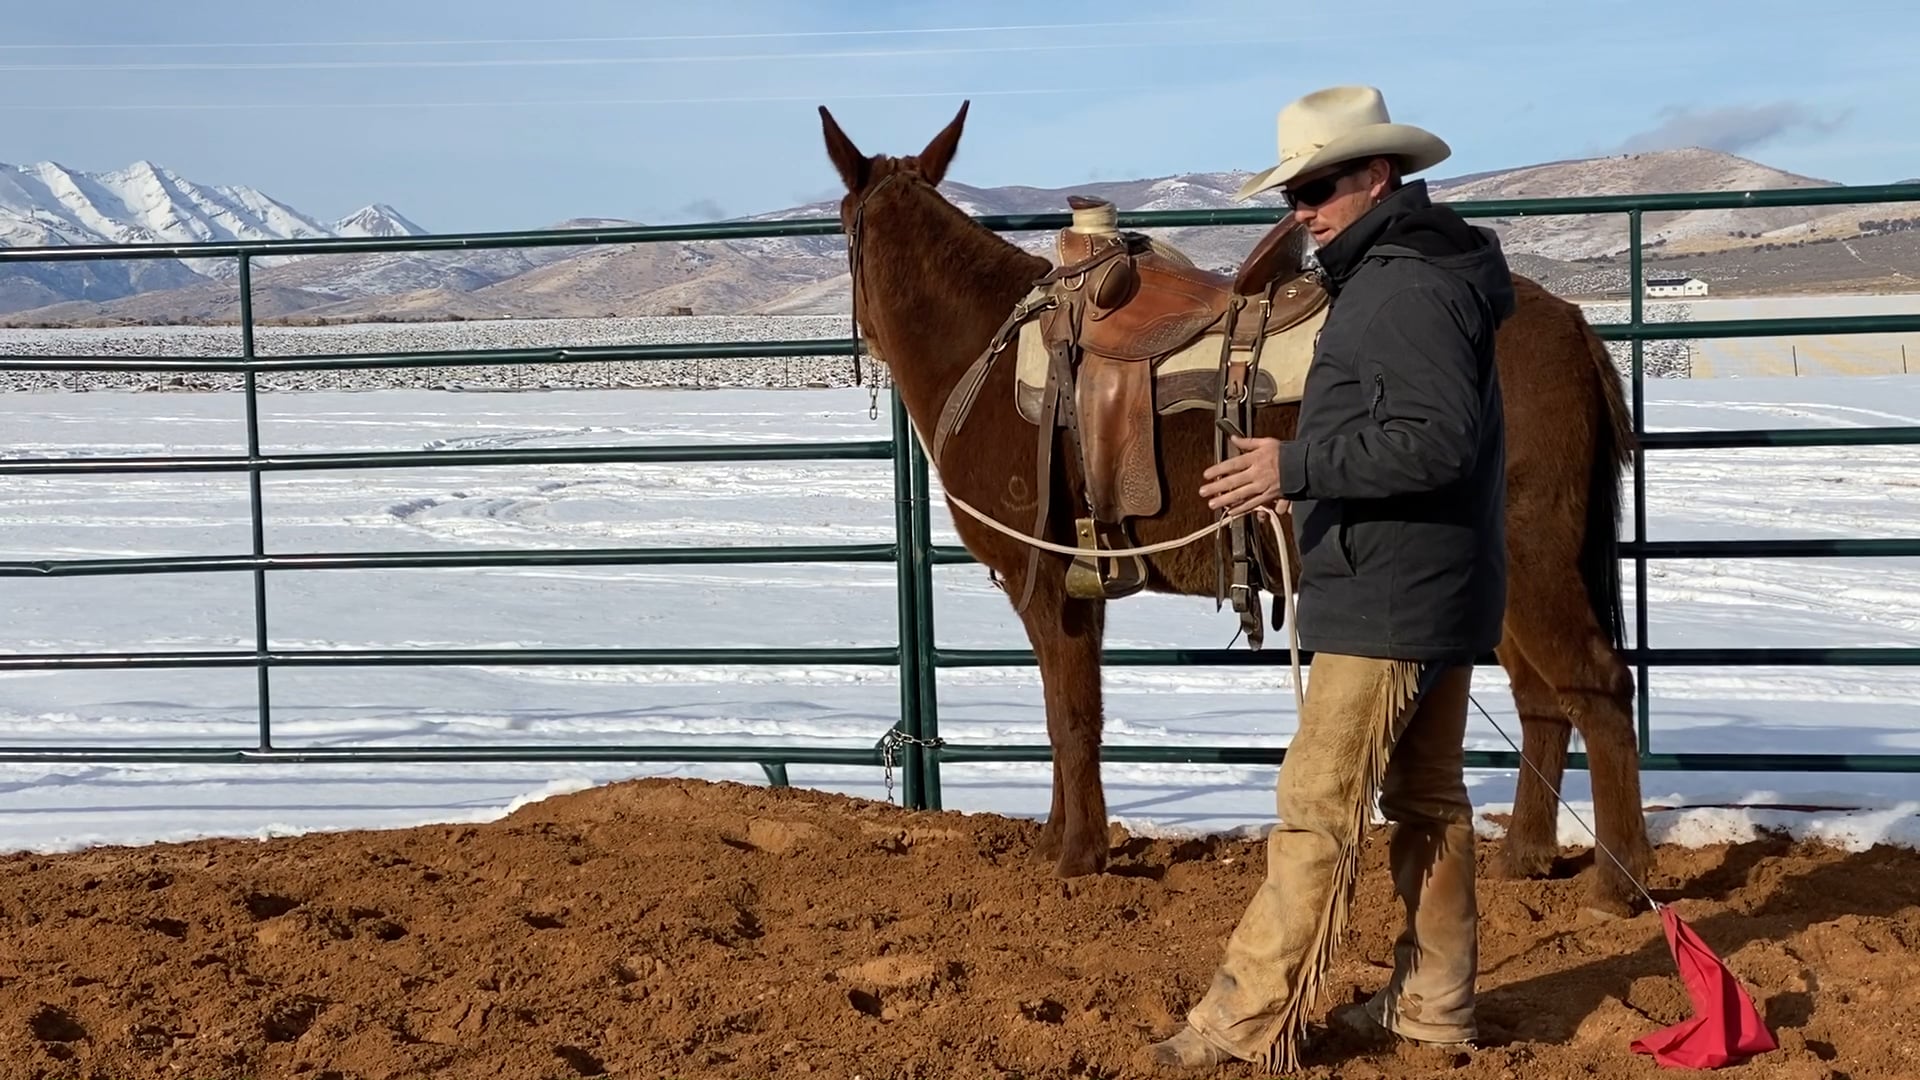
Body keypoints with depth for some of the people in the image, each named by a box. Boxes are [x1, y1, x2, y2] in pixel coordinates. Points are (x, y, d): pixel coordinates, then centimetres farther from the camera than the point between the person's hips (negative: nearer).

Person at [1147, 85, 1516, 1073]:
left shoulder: (1408, 290, -18)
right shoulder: (1395, 275, 15)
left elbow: (1439, 438, -27)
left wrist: (1302, 466, -27)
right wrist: (1318, 476, 17)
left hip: (1390, 602, -11)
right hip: (1429, 593, 11)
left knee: (1318, 807, -7)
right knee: (1426, 798, 15)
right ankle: (1435, 999, 25)